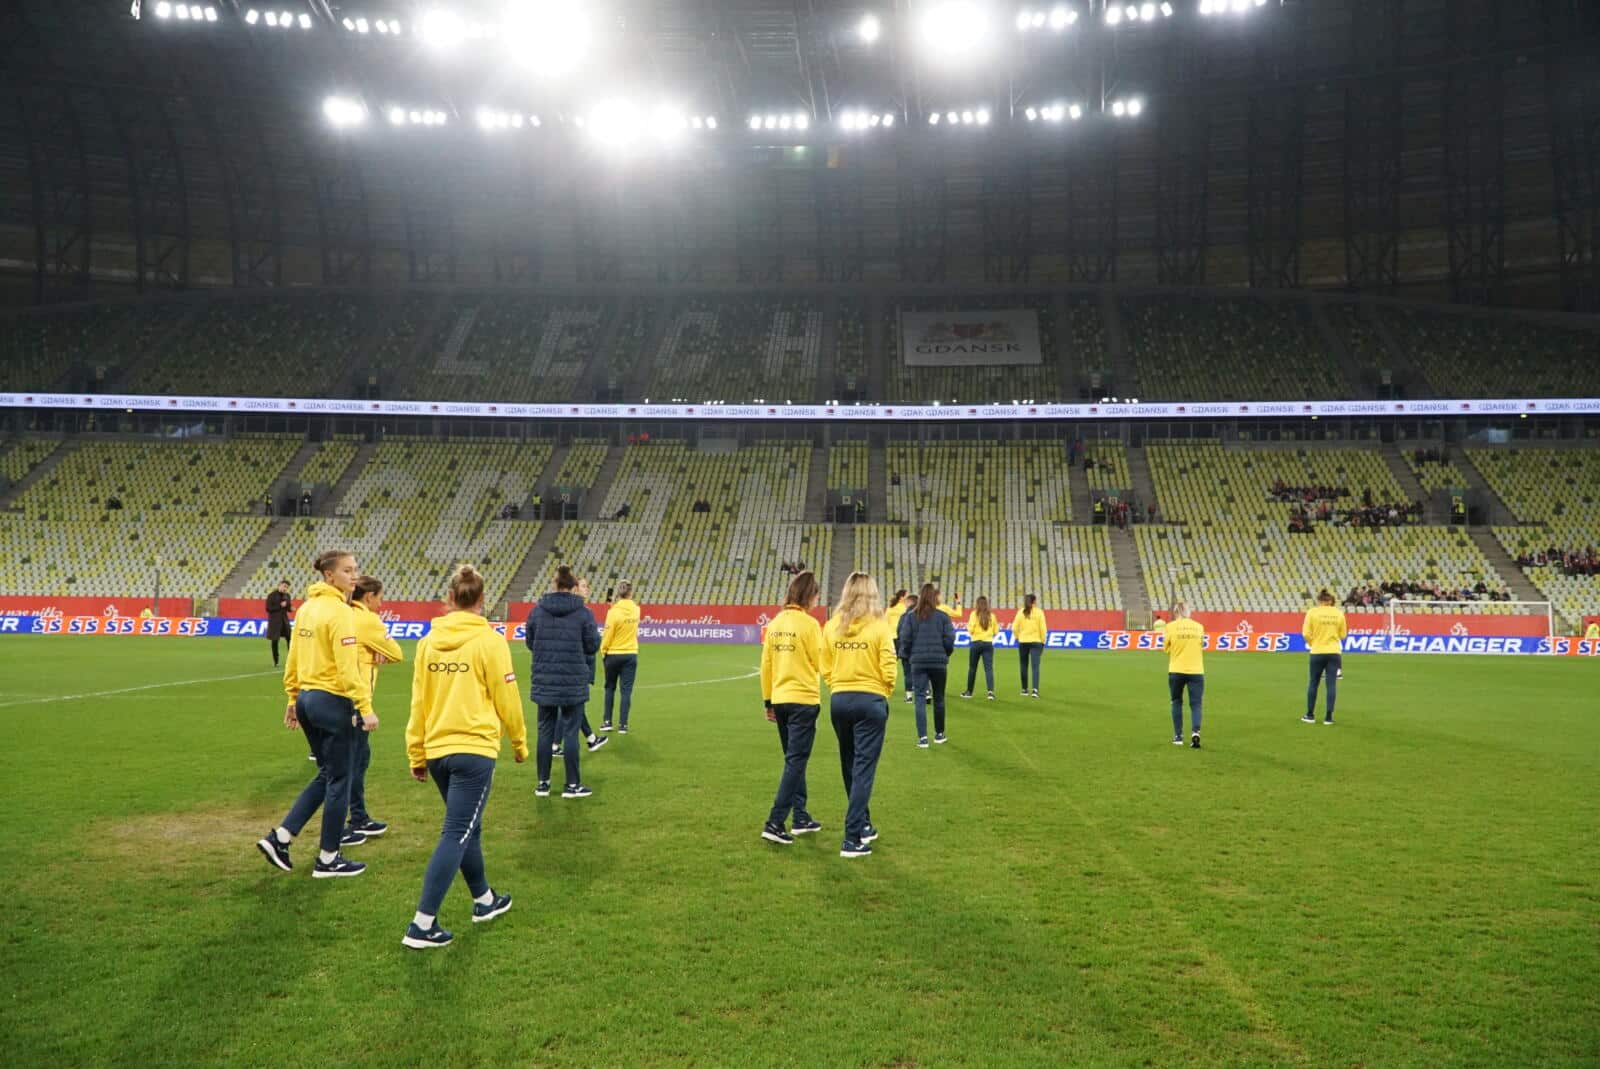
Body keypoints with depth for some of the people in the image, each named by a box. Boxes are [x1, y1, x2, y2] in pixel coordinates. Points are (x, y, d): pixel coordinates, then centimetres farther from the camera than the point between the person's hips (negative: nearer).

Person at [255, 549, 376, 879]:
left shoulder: (307, 607, 9)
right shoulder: (340, 611, -16)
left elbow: (293, 659, 14)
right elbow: (348, 667, -21)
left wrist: (293, 699, 20)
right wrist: (366, 708, -20)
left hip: (307, 699, 9)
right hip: (332, 702, -9)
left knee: (326, 775, 20)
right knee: (338, 780, 5)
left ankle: (280, 837, 15)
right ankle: (329, 859, 14)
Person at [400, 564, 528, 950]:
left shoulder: (429, 640, 4)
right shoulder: (490, 641, -9)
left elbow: (418, 700, 7)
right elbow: (506, 698, -4)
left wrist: (416, 754, 15)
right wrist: (520, 743, 11)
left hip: (436, 749, 6)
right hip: (474, 749, -6)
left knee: (467, 827, 21)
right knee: (456, 835, -2)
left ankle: (484, 900, 35)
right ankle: (422, 925, -5)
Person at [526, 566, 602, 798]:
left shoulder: (537, 611, -1)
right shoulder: (584, 613, -9)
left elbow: (530, 643, 9)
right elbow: (593, 646, -3)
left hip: (544, 681, 3)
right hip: (574, 683, -3)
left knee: (545, 731, 12)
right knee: (570, 732, 5)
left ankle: (543, 783, 18)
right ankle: (572, 785, 12)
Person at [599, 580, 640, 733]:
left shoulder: (613, 612, -15)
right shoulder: (636, 609, -4)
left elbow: (607, 635, -11)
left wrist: (603, 651, 3)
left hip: (614, 654, -2)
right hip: (631, 654, 2)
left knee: (610, 688, 15)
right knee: (626, 690, 4)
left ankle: (607, 721, 16)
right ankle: (623, 725, 4)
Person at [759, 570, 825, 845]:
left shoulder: (775, 623, 7)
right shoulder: (809, 623, -12)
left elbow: (766, 664, 9)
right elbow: (820, 664, -6)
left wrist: (768, 700, 16)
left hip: (780, 700, 7)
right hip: (804, 700, -7)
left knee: (793, 760, 17)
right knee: (796, 762, -2)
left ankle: (801, 818, 23)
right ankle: (775, 823, -6)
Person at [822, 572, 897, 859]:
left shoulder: (832, 626, 1)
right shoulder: (879, 627, -9)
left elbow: (825, 669, 3)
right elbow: (888, 671, -9)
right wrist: (886, 693, 9)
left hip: (839, 700, 4)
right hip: (870, 701, -4)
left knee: (849, 766, 19)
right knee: (863, 768, -1)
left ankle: (863, 825, 34)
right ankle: (852, 838, -4)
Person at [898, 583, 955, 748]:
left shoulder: (911, 616, 0)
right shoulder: (943, 616, -3)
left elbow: (905, 639, -3)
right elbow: (949, 640, -5)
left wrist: (909, 656, 13)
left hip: (918, 662, 0)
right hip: (939, 662, 0)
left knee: (920, 698, 1)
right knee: (939, 698, 15)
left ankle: (922, 737, -8)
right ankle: (939, 734, 27)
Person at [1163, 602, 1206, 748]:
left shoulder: (1170, 627, -2)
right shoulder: (1199, 627, 5)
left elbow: (1167, 649, 2)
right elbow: (1202, 648, 14)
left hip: (1176, 670, -1)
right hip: (1196, 671, 1)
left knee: (1177, 702, 15)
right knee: (1195, 704, 4)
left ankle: (1178, 736, 16)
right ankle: (1195, 732, -17)